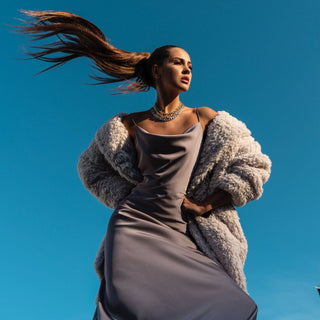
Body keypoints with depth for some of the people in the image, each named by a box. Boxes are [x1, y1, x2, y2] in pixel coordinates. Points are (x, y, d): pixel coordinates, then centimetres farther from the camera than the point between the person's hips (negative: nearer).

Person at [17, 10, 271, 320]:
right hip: (135, 225, -1)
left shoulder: (205, 118, 12)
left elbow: (254, 166, 12)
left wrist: (205, 206, 2)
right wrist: (128, 200, 11)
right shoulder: (131, 124, 12)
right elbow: (91, 166, 26)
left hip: (182, 236, 1)